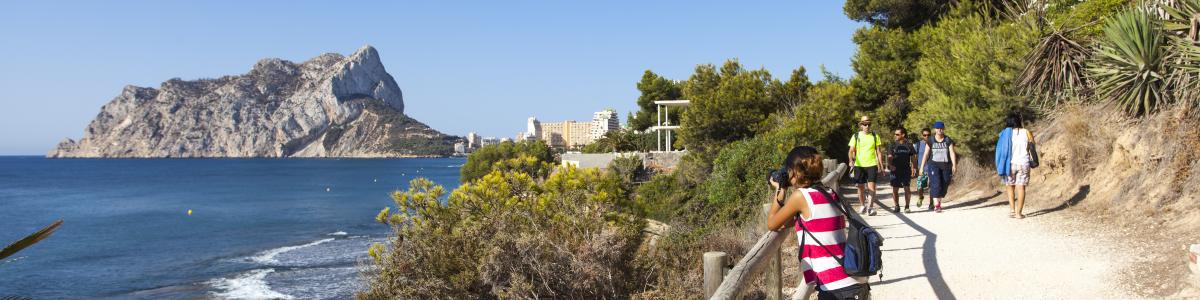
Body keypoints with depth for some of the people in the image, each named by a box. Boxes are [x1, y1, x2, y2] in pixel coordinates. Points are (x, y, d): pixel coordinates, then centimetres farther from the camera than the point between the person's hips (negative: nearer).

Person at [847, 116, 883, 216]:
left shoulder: (875, 136, 6)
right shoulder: (856, 136, 4)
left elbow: (878, 151, 9)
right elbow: (851, 150, 1)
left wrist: (880, 165, 2)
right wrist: (851, 161, -17)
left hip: (872, 164, -1)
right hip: (859, 165, 1)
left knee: (871, 187, -10)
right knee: (860, 187, 9)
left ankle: (870, 207, -6)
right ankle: (863, 206, 24)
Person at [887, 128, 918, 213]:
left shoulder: (909, 145, 4)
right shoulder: (892, 146, 6)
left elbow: (913, 157, 9)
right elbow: (889, 157, 1)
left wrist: (914, 168, 0)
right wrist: (890, 165, -17)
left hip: (906, 170, -1)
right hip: (895, 170, 1)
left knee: (906, 188, -6)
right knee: (895, 189, 4)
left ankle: (907, 207, 1)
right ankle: (896, 206, 15)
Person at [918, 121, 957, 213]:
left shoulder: (948, 140, 4)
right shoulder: (930, 141, 4)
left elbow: (952, 153, -4)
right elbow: (926, 154, 5)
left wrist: (954, 165, -16)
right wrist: (922, 167, 3)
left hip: (946, 166, 2)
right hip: (934, 165, -2)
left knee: (944, 186, 5)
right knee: (936, 184, -16)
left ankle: (939, 202, 27)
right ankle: (936, 205, -19)